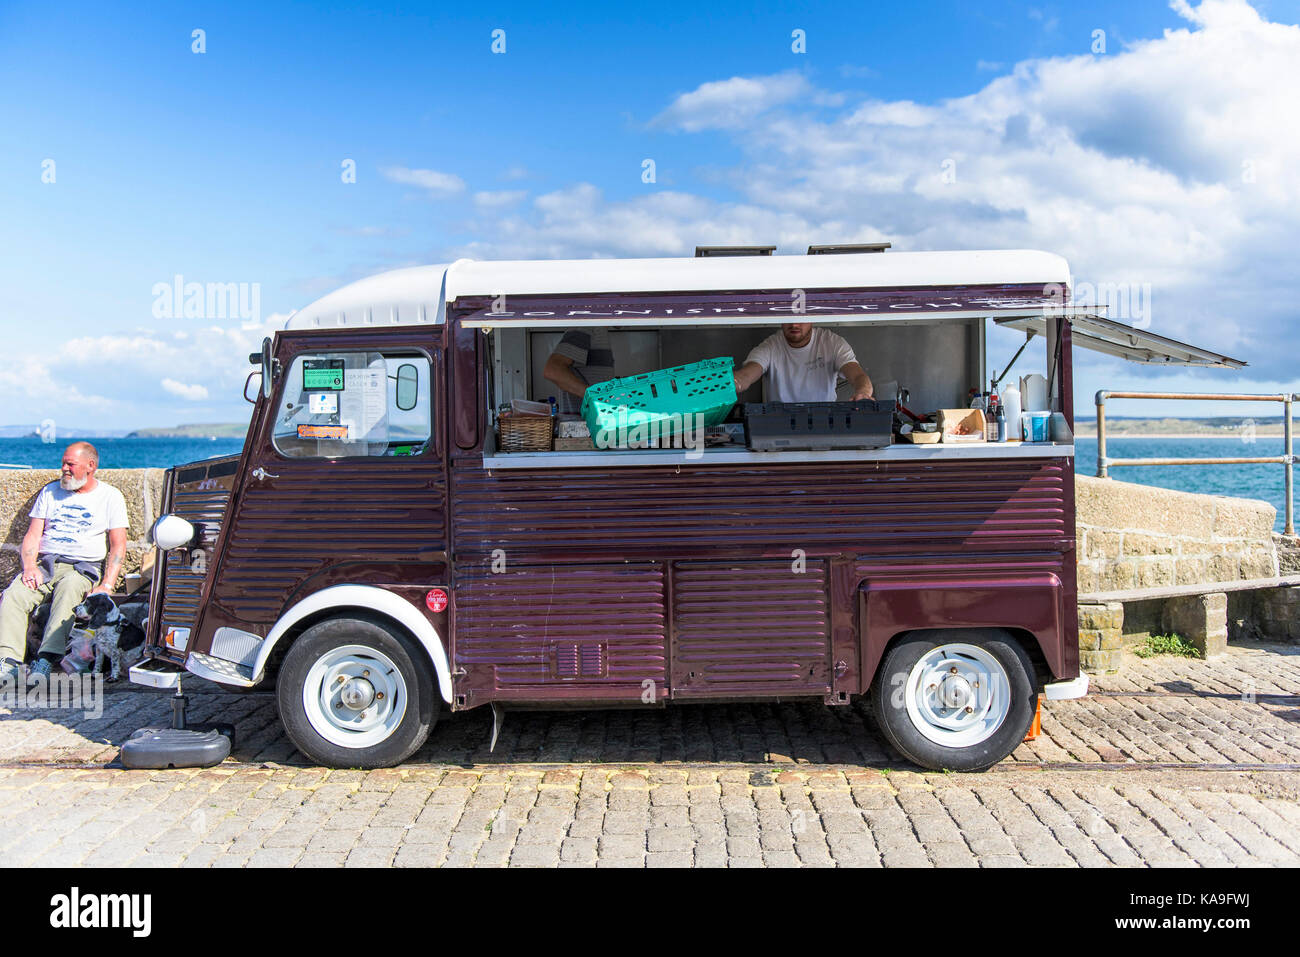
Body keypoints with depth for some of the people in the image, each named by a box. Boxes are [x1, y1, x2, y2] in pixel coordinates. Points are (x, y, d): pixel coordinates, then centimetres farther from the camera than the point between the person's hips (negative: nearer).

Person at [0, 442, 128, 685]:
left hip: (84, 567, -3)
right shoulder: (50, 492, 19)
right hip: (45, 564, 4)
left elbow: (118, 546, 2)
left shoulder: (110, 497, 9)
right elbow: (32, 535, 13)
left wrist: (106, 586, -12)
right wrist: (29, 566, -8)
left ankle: (46, 660, -48)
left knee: (69, 589, -38)